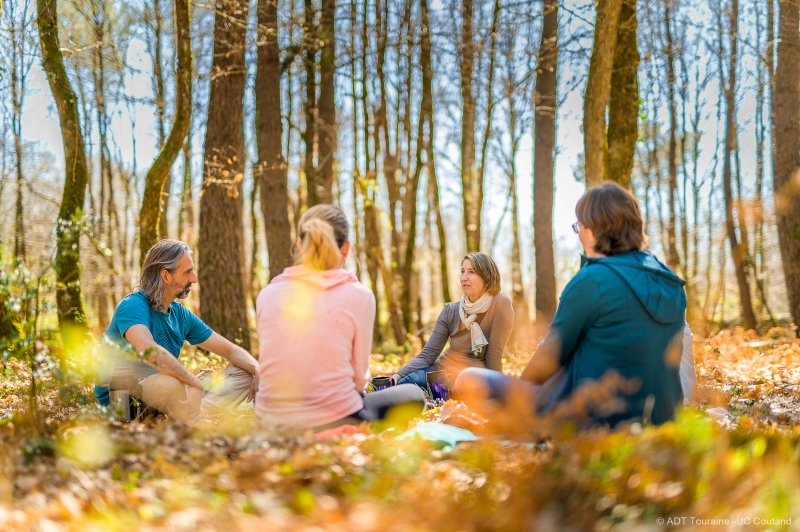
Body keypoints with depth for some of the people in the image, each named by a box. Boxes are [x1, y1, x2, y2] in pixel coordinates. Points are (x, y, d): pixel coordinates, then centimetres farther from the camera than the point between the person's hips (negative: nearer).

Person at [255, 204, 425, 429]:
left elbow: (271, 366, 9)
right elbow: (359, 378, -2)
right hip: (334, 424, -4)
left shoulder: (267, 294, 1)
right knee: (413, 395, 24)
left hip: (272, 425, 5)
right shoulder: (358, 296, -8)